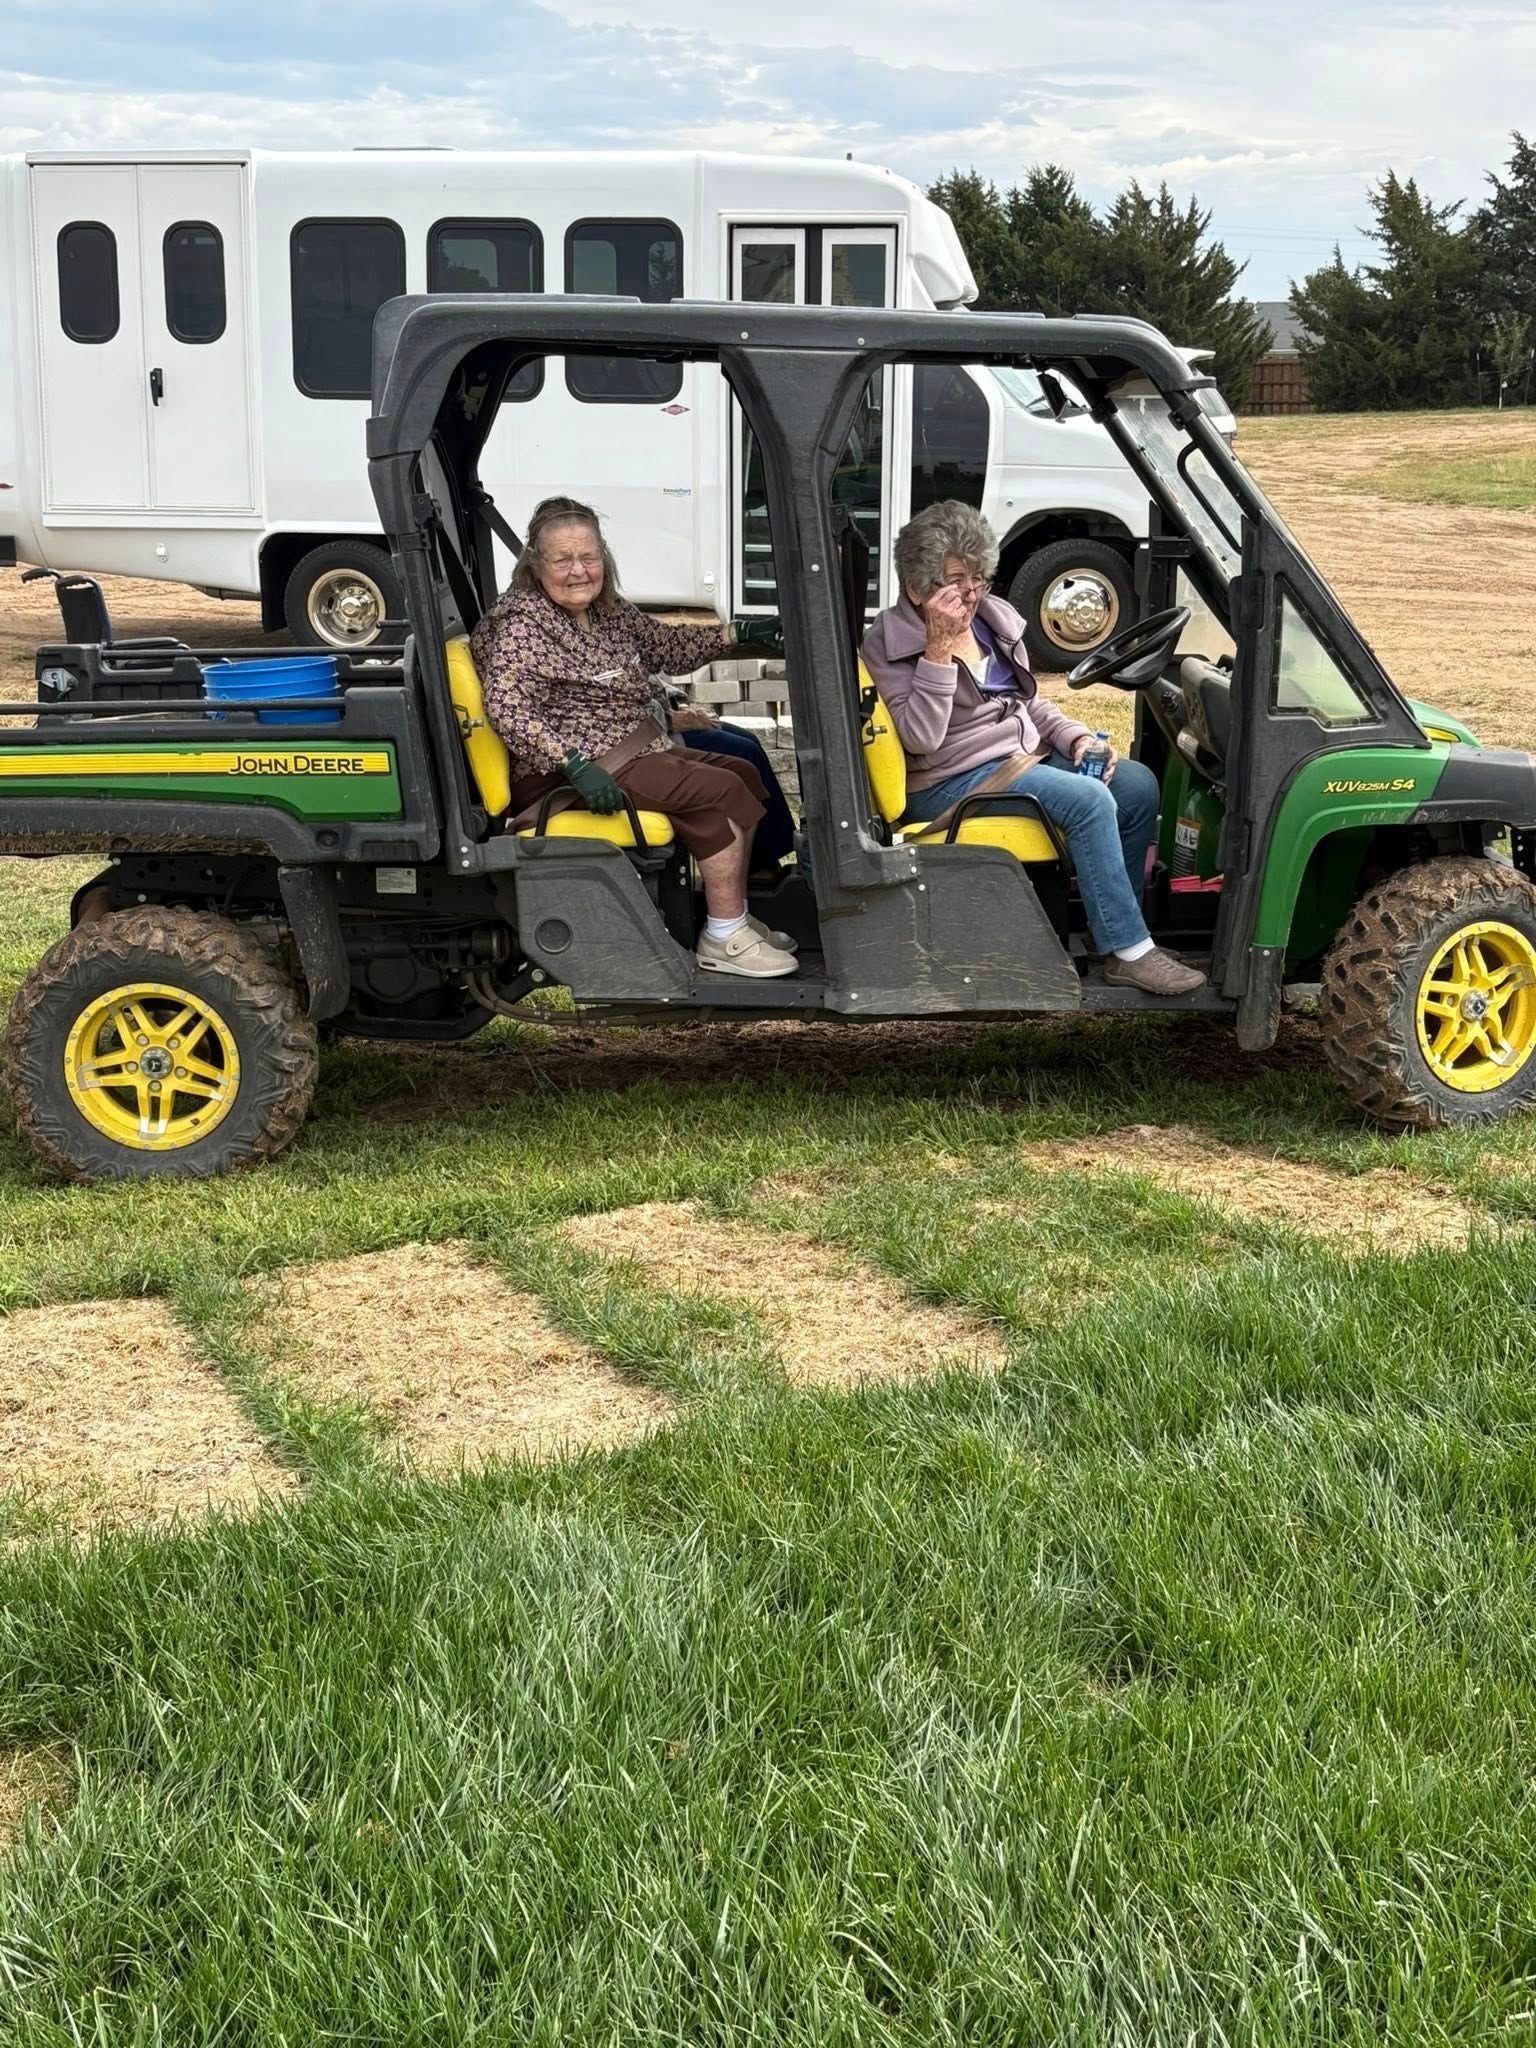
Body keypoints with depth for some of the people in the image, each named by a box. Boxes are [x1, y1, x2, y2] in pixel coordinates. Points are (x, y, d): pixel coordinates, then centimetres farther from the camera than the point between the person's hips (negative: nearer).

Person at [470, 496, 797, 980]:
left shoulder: (608, 609, 11)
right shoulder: (522, 624, -16)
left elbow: (664, 646, 24)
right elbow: (507, 707, -28)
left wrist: (734, 635, 11)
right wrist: (575, 765, -37)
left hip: (639, 749, 10)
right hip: (573, 774, -10)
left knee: (743, 775, 8)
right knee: (717, 792, -18)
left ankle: (734, 915, 15)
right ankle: (724, 940, -11)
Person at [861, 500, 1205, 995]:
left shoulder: (994, 618, 10)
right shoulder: (888, 644, -9)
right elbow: (921, 739, -22)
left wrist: (1076, 736, 2)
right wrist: (939, 648, -23)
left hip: (1025, 754, 8)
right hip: (954, 782, -8)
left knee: (1137, 784, -9)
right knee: (1088, 800, -27)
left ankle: (1114, 925, 1)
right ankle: (1128, 952, -21)